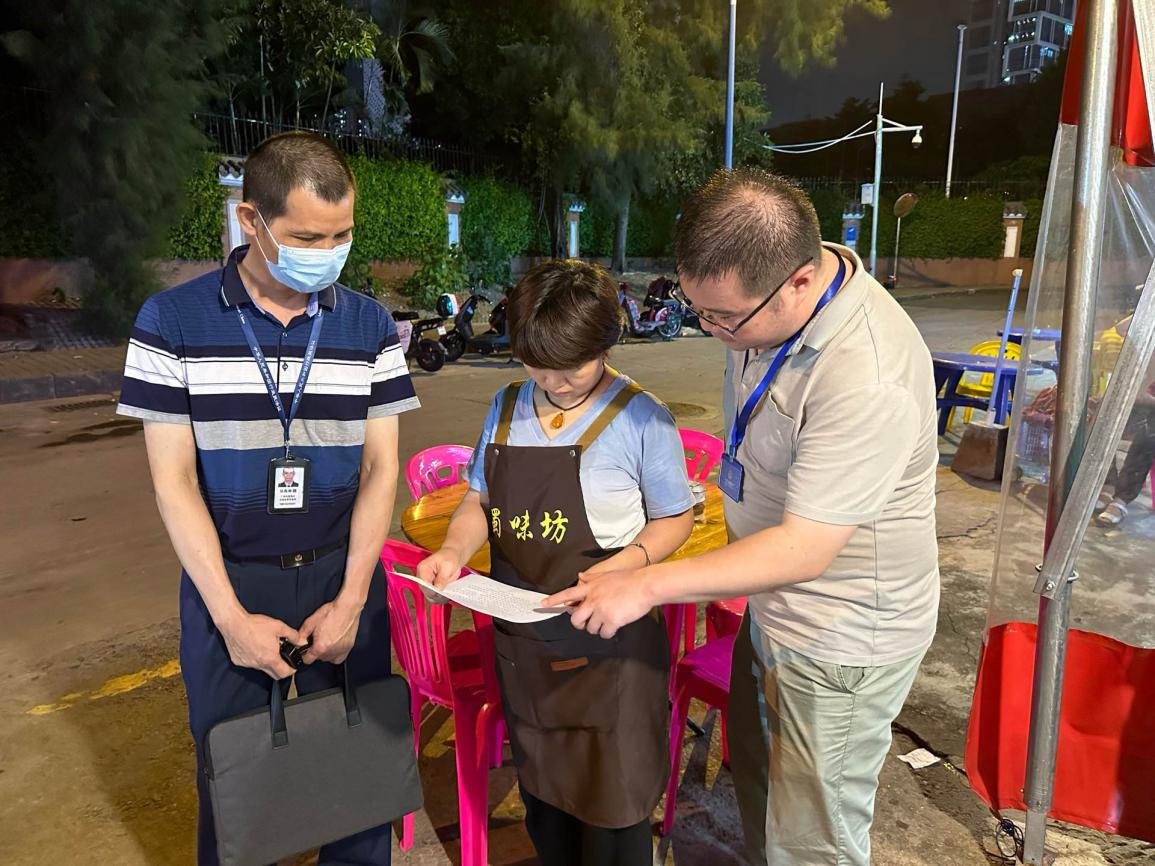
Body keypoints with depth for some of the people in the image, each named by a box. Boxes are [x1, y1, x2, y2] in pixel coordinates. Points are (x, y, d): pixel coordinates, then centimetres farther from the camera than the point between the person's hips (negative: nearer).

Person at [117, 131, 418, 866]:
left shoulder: (371, 326, -2)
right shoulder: (172, 322, -7)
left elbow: (380, 468, -1)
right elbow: (174, 480, -6)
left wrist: (351, 599, -8)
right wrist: (230, 614, -11)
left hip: (343, 575, 1)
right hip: (229, 579, -1)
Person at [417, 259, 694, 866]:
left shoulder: (639, 418, -14)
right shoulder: (507, 407, 1)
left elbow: (675, 519, -5)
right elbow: (480, 501, 9)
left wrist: (626, 563, -23)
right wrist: (454, 552, -10)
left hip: (608, 646, -5)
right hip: (522, 641, 5)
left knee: (611, 803, 11)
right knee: (541, 790, 24)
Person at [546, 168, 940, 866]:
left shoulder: (868, 377, -35)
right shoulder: (761, 295, -6)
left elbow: (804, 551, -31)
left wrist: (648, 585, -29)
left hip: (840, 639, -8)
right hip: (773, 608, 9)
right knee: (753, 772, 28)